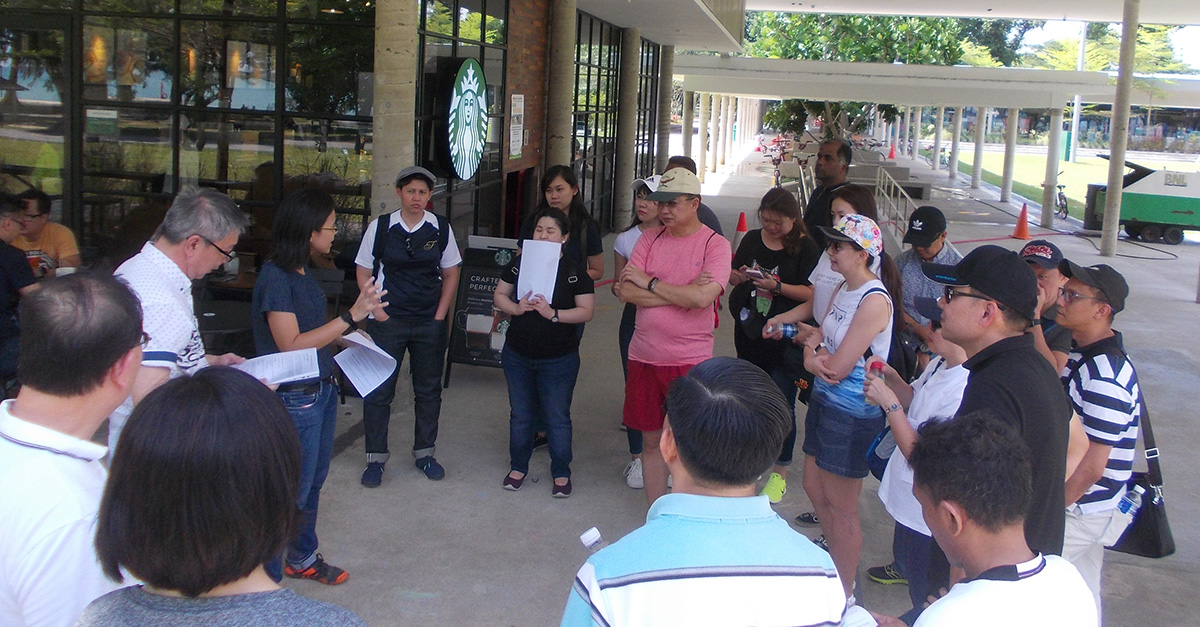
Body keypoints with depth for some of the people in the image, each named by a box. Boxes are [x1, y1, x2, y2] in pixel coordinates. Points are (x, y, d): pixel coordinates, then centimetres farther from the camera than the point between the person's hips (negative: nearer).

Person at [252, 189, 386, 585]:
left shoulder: (302, 275, 8)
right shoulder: (275, 278, -19)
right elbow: (291, 345, -24)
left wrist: (353, 325, 2)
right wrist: (350, 317, -24)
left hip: (322, 389, 9)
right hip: (294, 399, -9)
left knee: (313, 481, 21)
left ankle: (302, 558, 38)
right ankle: (266, 578, 14)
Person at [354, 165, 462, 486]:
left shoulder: (441, 228, -1)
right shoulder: (379, 227, -5)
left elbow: (451, 273, 8)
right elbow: (363, 272, 2)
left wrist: (440, 315, 0)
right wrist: (378, 311, -6)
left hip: (430, 324, 2)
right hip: (388, 320, -2)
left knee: (428, 390, 10)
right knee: (378, 390, 1)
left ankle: (424, 453, 25)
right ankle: (376, 457, 13)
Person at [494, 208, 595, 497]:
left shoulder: (575, 271, -8)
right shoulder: (519, 264, 1)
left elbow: (586, 311, -10)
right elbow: (499, 295, 7)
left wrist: (554, 314, -23)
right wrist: (516, 308, -13)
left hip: (558, 361, -3)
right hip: (517, 355, 3)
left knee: (557, 418, 6)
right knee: (520, 415, 16)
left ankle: (561, 473, 21)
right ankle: (518, 467, 32)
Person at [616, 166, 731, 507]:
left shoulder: (716, 245, -7)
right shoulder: (649, 238, 5)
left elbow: (702, 297, -23)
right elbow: (625, 291, -6)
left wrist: (650, 282, -12)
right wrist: (681, 293, -13)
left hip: (690, 361, -4)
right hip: (644, 357, 4)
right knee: (651, 440, 14)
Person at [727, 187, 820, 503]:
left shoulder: (806, 247, -8)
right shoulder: (752, 239, 7)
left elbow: (812, 293, -14)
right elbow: (732, 275, 14)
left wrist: (777, 287, -24)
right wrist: (739, 276, -8)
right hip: (749, 332, 5)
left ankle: (780, 473, 10)